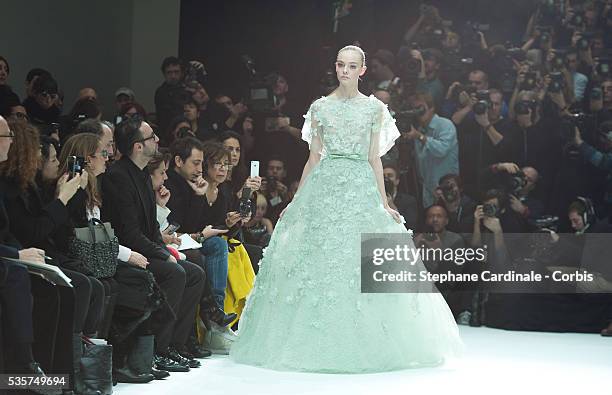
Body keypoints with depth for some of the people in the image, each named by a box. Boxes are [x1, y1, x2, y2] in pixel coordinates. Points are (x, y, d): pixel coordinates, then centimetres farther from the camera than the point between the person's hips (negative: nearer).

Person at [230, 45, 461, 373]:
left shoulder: (375, 108, 7)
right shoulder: (320, 107, 7)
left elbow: (374, 158, 8)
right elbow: (313, 157, 9)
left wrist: (384, 203, 4)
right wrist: (296, 202, 6)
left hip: (362, 187, 0)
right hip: (325, 186, 0)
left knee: (360, 263, -4)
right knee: (319, 262, -4)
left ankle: (363, 345, 6)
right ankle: (321, 344, 4)